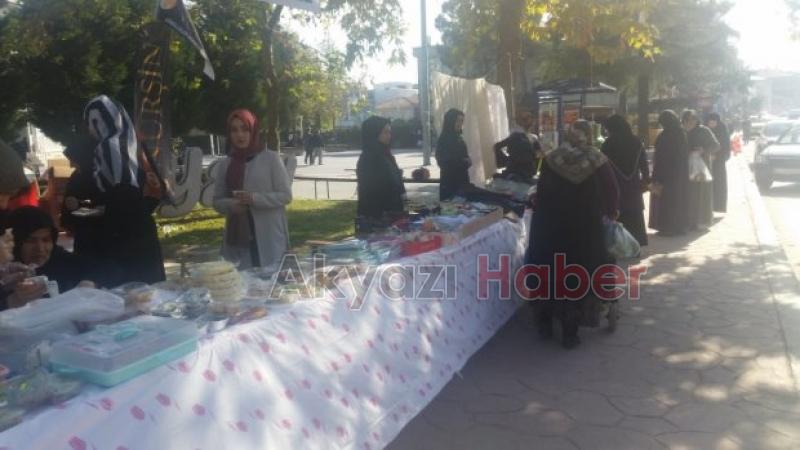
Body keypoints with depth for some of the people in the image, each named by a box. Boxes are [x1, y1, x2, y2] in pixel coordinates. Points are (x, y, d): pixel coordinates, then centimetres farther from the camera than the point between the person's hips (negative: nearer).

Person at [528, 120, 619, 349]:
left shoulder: (551, 159, -2)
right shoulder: (597, 160, -3)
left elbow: (541, 193, 1)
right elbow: (611, 190, 4)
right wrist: (611, 212, 22)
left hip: (549, 226, 1)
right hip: (584, 227, -1)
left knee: (548, 273, 14)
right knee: (576, 276, 7)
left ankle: (545, 324, 23)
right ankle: (570, 333, 9)